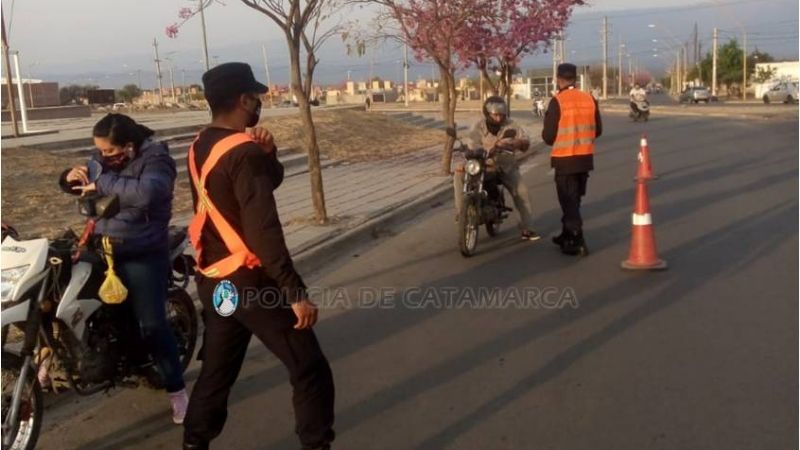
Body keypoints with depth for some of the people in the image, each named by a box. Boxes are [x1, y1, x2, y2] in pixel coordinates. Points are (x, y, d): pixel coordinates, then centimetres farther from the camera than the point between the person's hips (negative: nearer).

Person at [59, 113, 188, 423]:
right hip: (101, 248, 7)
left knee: (153, 325, -8)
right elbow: (73, 186, 15)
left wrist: (102, 184, -29)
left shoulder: (155, 160, -15)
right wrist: (71, 177, -8)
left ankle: (177, 390, 6)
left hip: (142, 256, -7)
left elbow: (146, 193, -35)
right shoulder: (103, 158, 6)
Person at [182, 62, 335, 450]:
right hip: (250, 281, -9)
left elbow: (270, 181, 15)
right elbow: (263, 232, -25)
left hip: (213, 281, 9)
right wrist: (296, 293, -23)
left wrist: (266, 152, -5)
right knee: (310, 372, 1)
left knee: (216, 371, 21)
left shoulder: (200, 147, 8)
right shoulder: (244, 154, -20)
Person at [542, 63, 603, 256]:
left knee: (568, 201, 3)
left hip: (565, 159, -5)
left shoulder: (557, 101, -14)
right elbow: (597, 130, 8)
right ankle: (567, 235, 31)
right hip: (585, 158, 5)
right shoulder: (590, 99, 1)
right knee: (574, 199, 19)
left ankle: (578, 242, -3)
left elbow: (548, 136, -12)